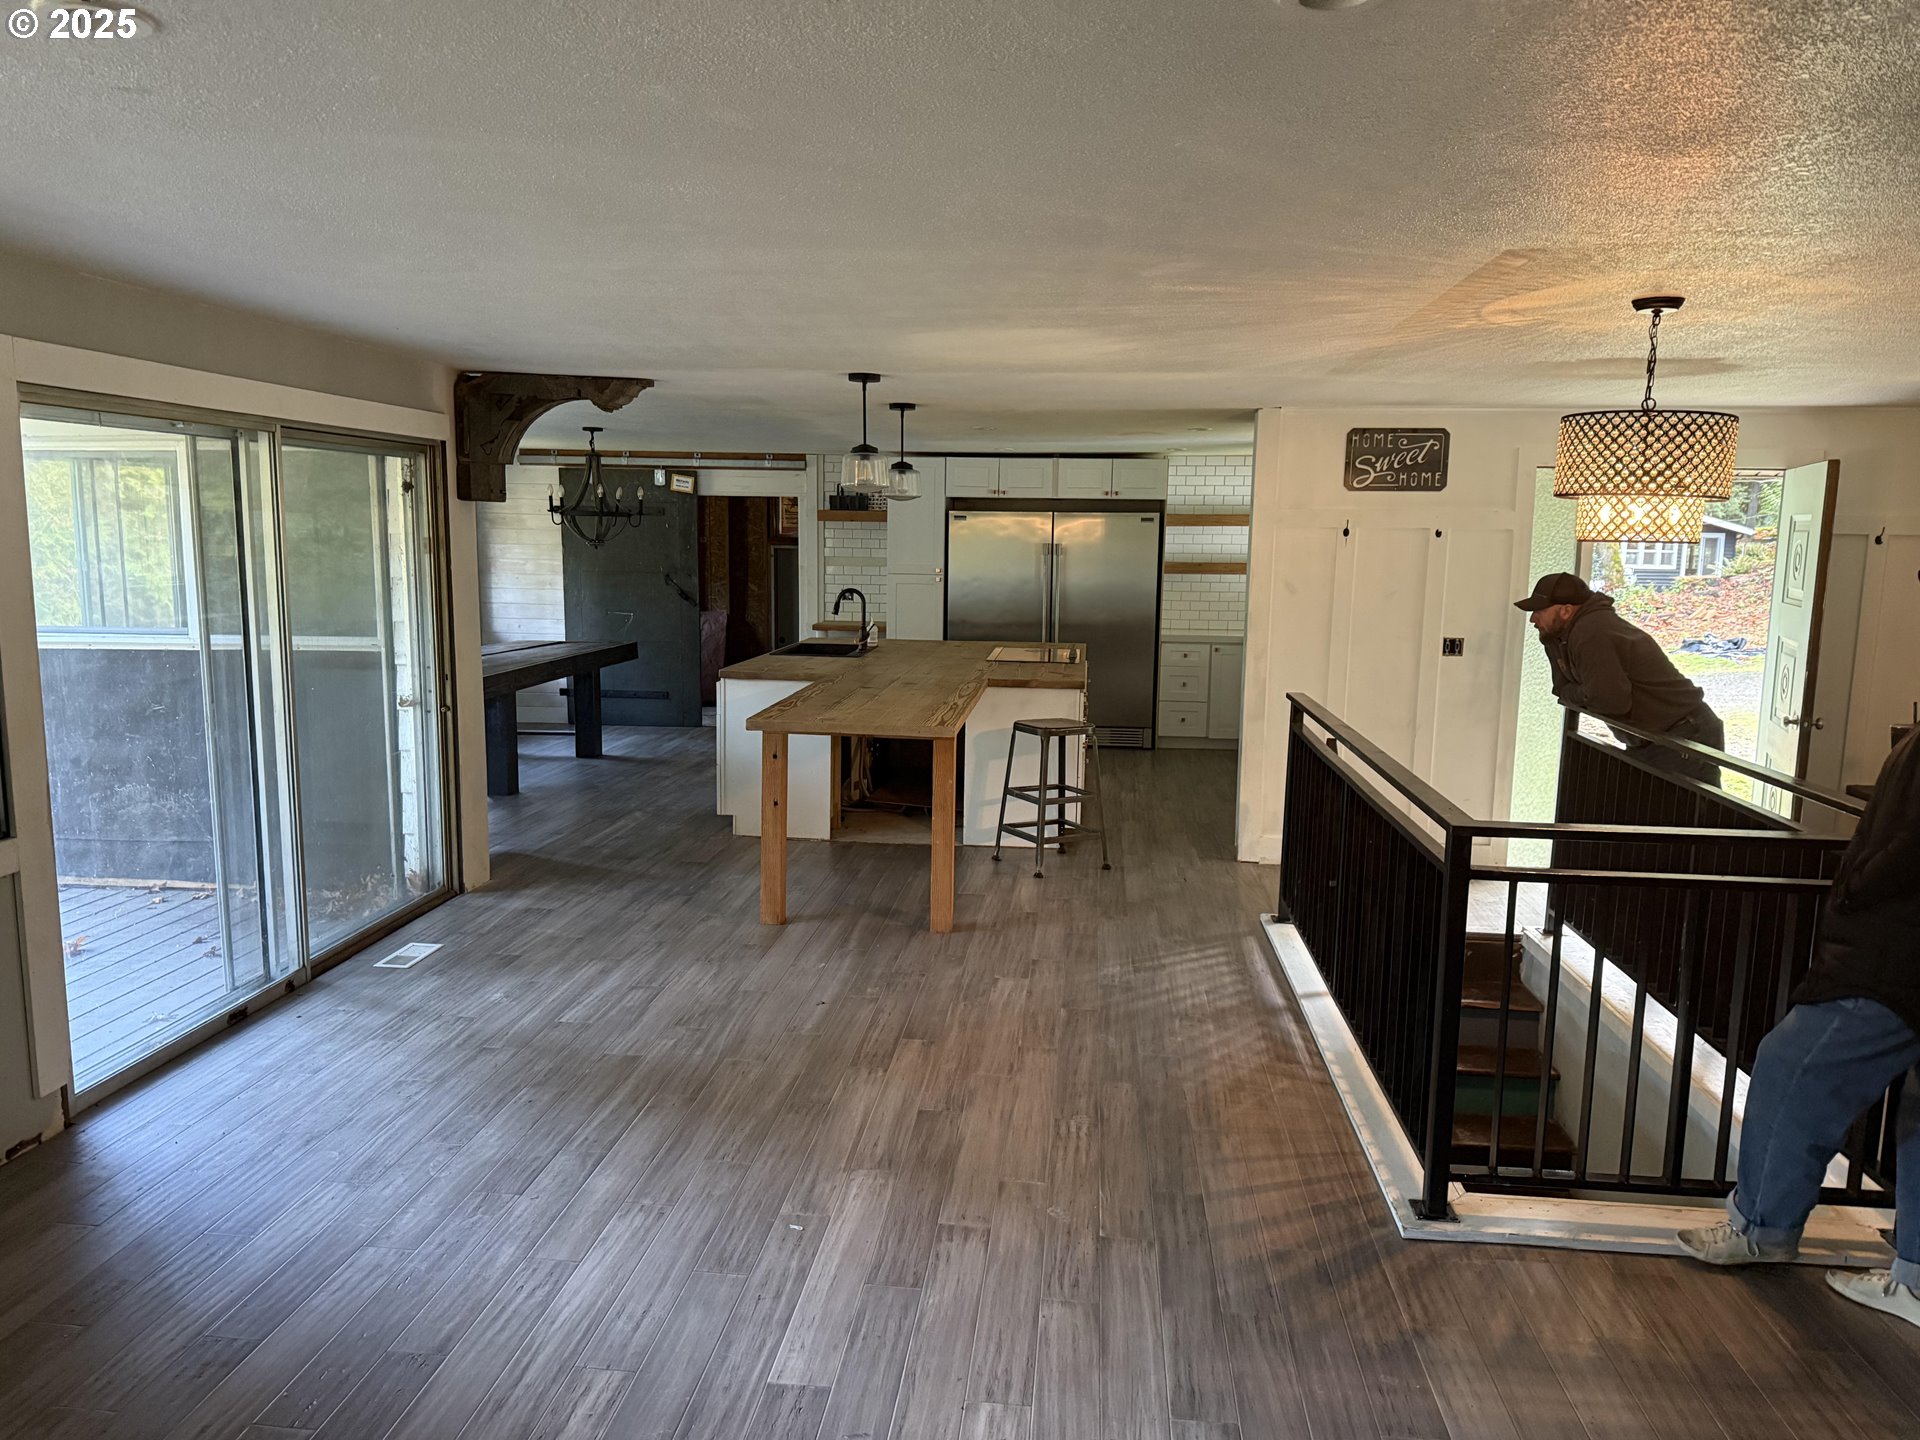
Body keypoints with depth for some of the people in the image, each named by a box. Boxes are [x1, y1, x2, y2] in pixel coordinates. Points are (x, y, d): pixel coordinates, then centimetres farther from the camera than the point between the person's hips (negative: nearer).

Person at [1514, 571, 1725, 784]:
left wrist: (1572, 695, -9)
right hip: (1653, 739, 11)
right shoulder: (1572, 631, 8)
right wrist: (1551, 640, -3)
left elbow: (1611, 700, -28)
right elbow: (1564, 688, 7)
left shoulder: (1590, 633, -23)